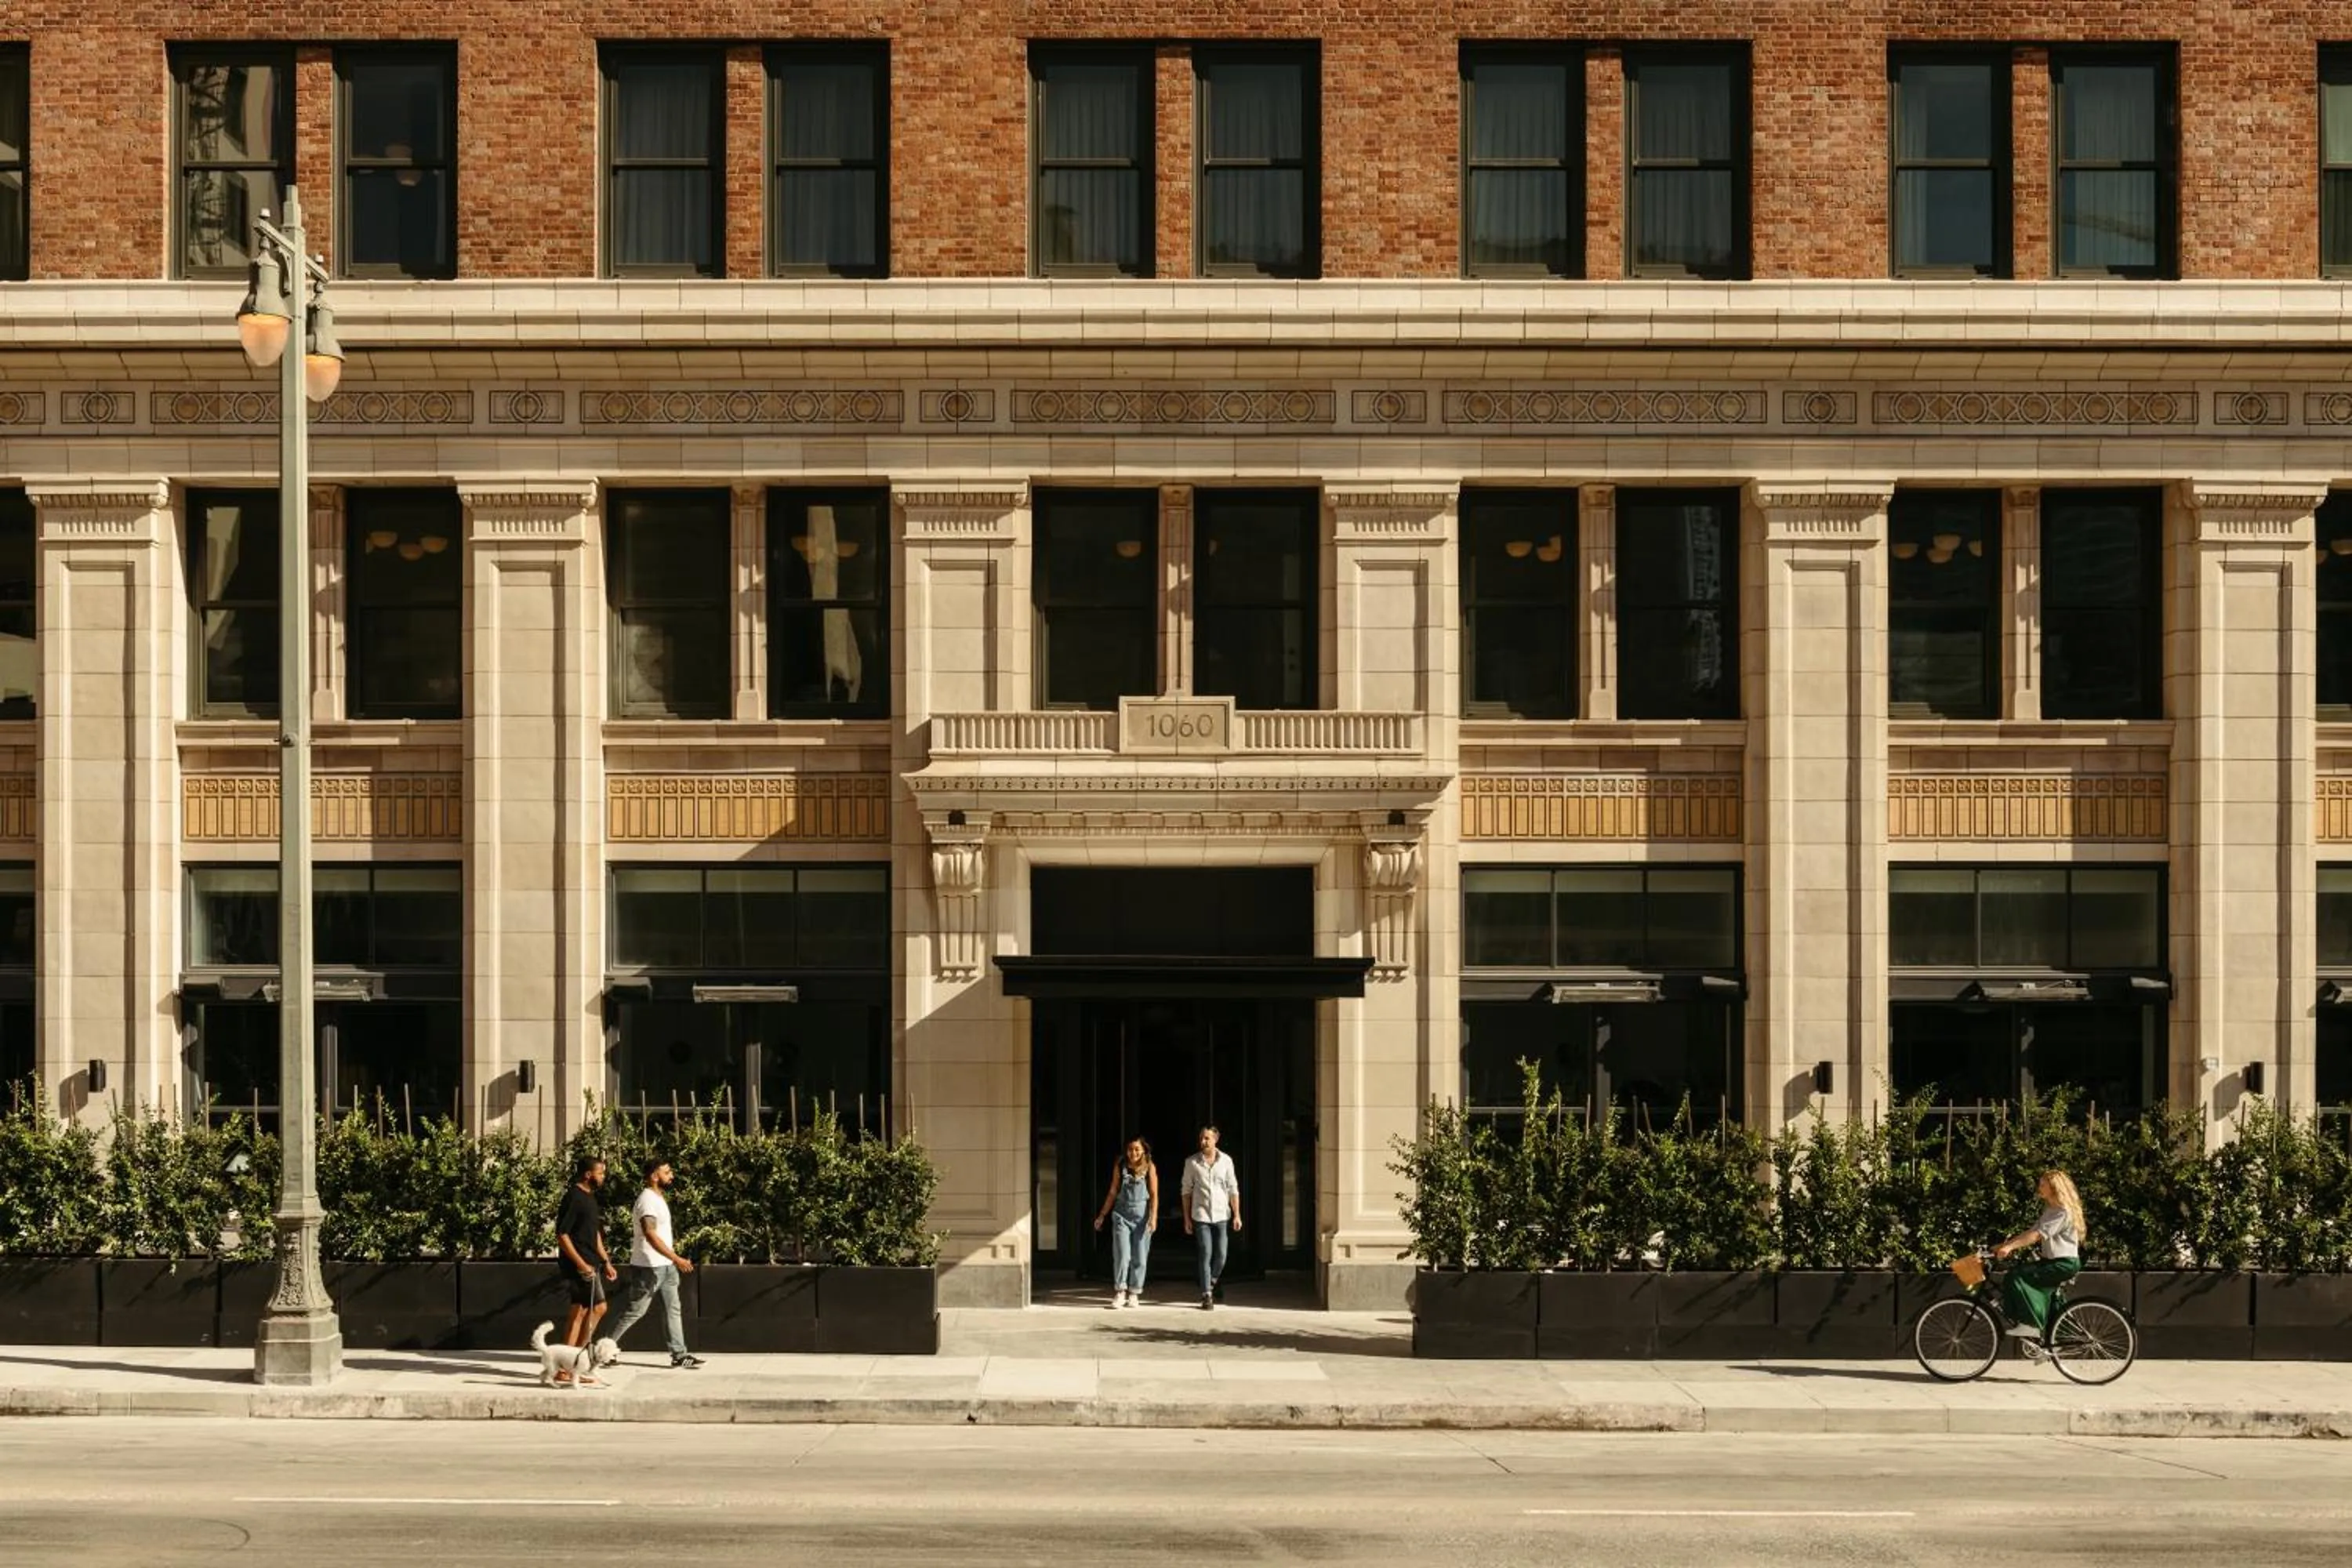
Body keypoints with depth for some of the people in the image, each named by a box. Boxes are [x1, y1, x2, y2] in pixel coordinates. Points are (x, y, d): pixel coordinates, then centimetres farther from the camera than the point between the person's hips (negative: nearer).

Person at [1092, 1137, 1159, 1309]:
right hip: (1122, 1215, 1)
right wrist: (1102, 1215, 11)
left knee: (1139, 1257, 3)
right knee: (1122, 1255, -7)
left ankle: (1134, 1294, 12)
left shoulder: (1149, 1168, 1)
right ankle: (1120, 1293, -2)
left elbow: (1154, 1195, -1)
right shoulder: (1120, 1167, 5)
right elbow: (1113, 1193, 11)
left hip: (1141, 1215, -1)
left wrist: (1153, 1217, -11)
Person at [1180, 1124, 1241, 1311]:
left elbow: (1233, 1189, 5)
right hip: (1201, 1217, -2)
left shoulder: (1226, 1161, 2)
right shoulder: (1192, 1162, -1)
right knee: (1206, 1256, -7)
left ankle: (1210, 1284, 28)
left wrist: (1237, 1215, 0)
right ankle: (1207, 1296, -3)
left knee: (1221, 1256, 3)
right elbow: (1186, 1191, 4)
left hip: (1222, 1215, 2)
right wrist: (1187, 1218, 2)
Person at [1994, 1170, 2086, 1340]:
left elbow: (2038, 1235, -25)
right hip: (2051, 1261, 10)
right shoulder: (2050, 1210, 17)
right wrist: (2004, 1245, 1)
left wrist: (2010, 1247, -33)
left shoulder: (2063, 1212, -15)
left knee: (2018, 1276, -22)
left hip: (2065, 1263, -10)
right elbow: (2031, 1232, 11)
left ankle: (2031, 1324, -20)